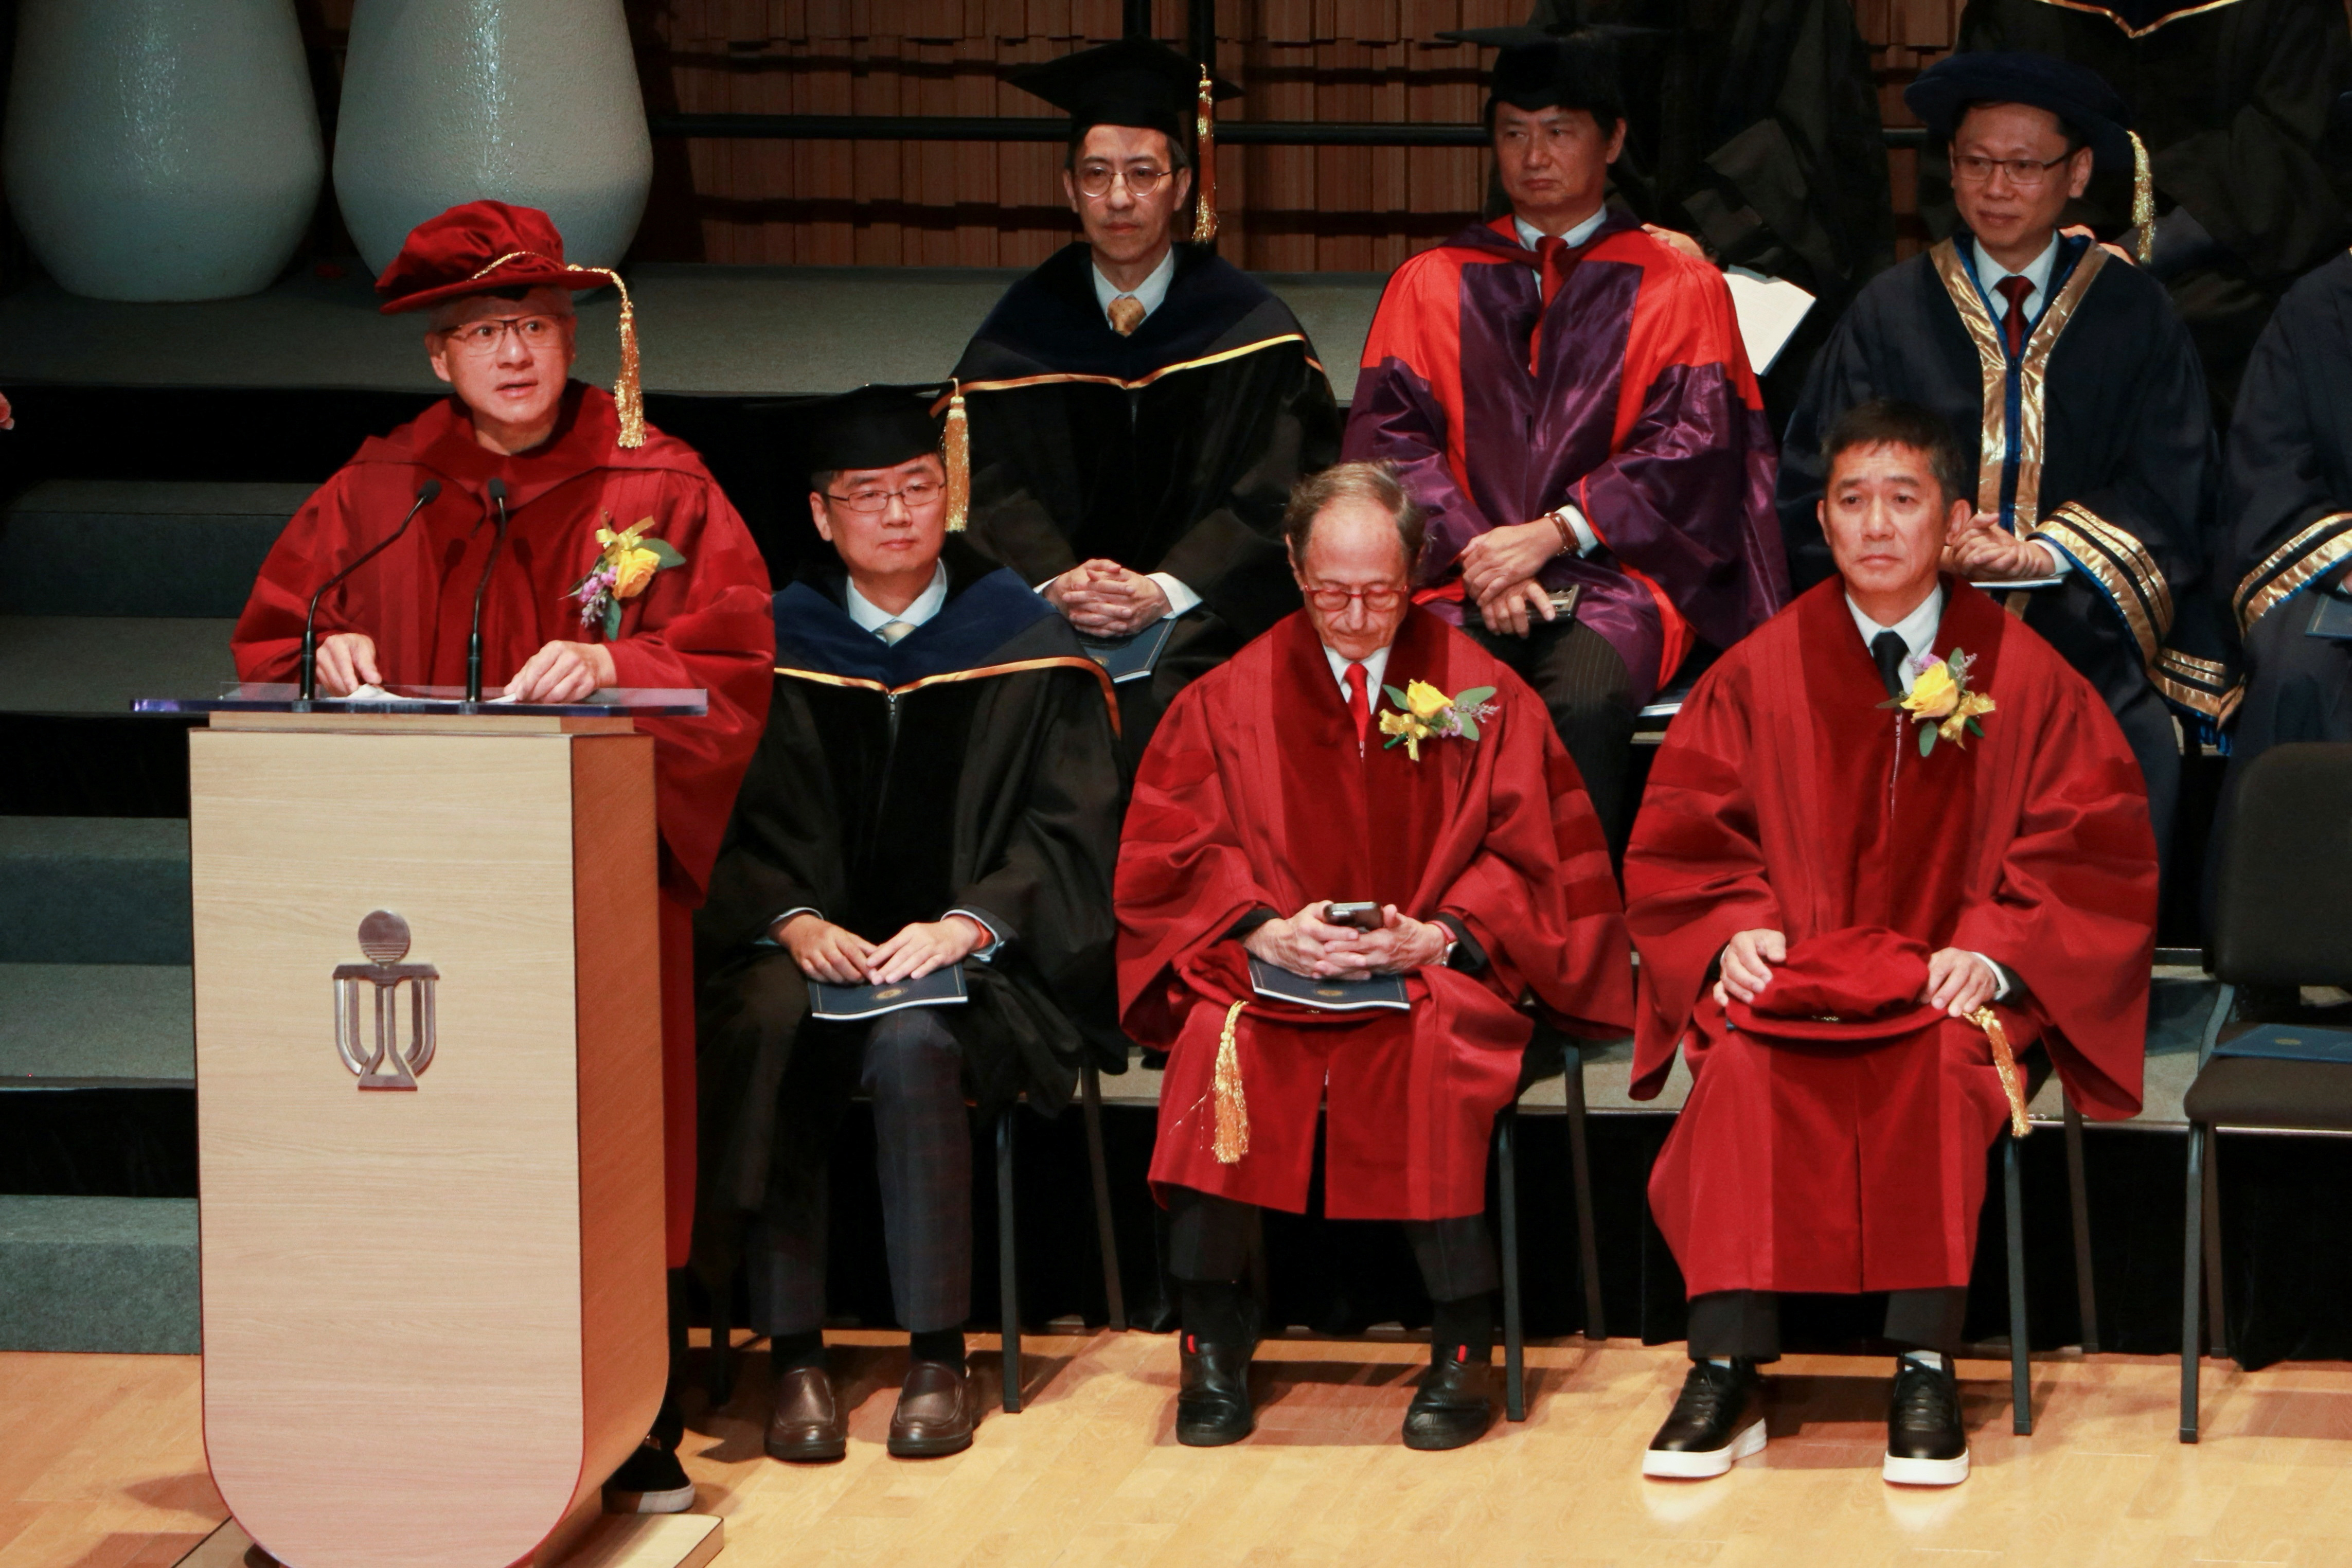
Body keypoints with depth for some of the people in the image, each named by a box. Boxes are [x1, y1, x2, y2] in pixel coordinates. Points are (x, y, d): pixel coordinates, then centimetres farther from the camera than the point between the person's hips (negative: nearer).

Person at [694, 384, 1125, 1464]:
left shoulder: (1023, 642, 7)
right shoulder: (777, 646, 10)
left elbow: (1073, 828, 0)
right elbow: (733, 823, 5)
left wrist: (967, 922, -16)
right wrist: (792, 920, -15)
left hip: (971, 962, -2)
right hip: (815, 946, 2)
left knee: (911, 1043, -35)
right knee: (766, 1027, -32)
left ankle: (937, 1360, -24)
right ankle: (794, 1359, -27)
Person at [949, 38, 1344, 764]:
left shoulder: (1250, 329, 5)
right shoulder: (1022, 331, 11)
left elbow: (1273, 496, -1)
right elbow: (996, 486, 5)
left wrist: (1164, 590, -15)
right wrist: (1055, 581, -15)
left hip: (1203, 615, -2)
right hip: (1048, 618, 2)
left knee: (1163, 712, -31)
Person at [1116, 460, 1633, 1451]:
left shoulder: (1484, 696, 7)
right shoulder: (1229, 700, 10)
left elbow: (1530, 858, 4)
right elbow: (1167, 859, 6)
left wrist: (1435, 935, -13)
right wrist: (1264, 929, -12)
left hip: (1436, 971, -1)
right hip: (1271, 967, 1)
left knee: (1442, 1048, -36)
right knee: (1219, 1044, -33)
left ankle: (1462, 1346, -26)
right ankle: (1213, 1344, -22)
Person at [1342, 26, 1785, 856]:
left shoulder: (1678, 286, 12)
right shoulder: (1430, 286, 18)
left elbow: (1691, 445, 1)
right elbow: (1387, 435, 6)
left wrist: (1555, 533, -12)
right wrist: (1475, 552, -11)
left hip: (1615, 578, -1)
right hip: (1461, 580, 1)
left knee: (1585, 702, -35)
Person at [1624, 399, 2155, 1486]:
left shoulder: (2025, 678, 5)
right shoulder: (1760, 675, 8)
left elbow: (2095, 846, 3)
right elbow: (1679, 841, 11)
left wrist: (1995, 948, -12)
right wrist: (1734, 930, -9)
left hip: (1947, 985, -1)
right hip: (1795, 977, 1)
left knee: (1943, 1061, -36)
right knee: (1741, 1065, -32)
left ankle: (1926, 1373, -32)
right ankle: (1725, 1376, -32)